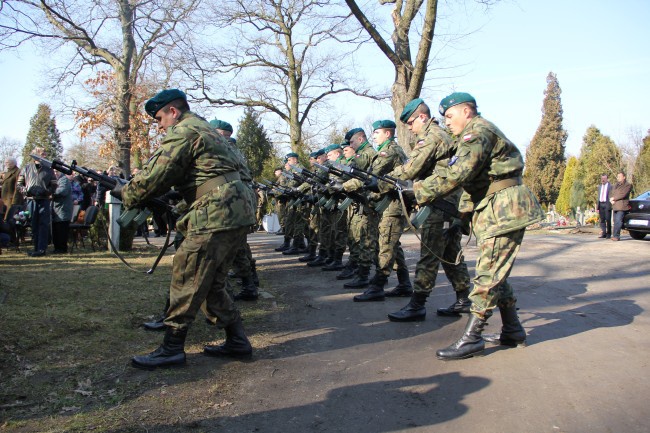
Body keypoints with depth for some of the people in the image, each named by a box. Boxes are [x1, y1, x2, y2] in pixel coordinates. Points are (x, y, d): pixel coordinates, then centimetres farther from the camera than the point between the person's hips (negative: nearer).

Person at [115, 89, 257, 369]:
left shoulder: (182, 132, -5)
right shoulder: (206, 130, 27)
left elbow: (155, 176, -8)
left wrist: (126, 194, 9)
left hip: (216, 215, -10)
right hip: (237, 214, 10)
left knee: (186, 280, -1)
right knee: (211, 284, 16)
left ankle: (172, 349, 9)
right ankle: (237, 341, 20)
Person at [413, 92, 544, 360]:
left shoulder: (477, 131, -10)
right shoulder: (480, 132, 23)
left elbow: (457, 174, -23)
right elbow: (462, 174, 19)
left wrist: (420, 191, -17)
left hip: (503, 211, -11)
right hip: (494, 212, 11)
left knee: (487, 275, -9)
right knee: (495, 274, 14)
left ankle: (471, 338, -6)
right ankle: (512, 331, 23)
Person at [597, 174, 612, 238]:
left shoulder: (610, 186, -1)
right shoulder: (599, 186, 17)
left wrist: (610, 205, -17)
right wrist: (598, 207, 13)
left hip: (607, 204, -5)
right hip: (601, 204, 5)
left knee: (608, 220, -3)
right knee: (602, 220, 5)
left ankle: (608, 234, 2)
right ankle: (603, 234, 7)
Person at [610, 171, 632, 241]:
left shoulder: (628, 185, -1)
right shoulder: (616, 185, 23)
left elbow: (623, 195, -13)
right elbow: (611, 194, 18)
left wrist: (614, 198, -7)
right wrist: (611, 200, -2)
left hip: (622, 206, -7)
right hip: (615, 206, 7)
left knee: (618, 221, -14)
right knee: (615, 222, 6)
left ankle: (616, 236, -17)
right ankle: (615, 236, 7)